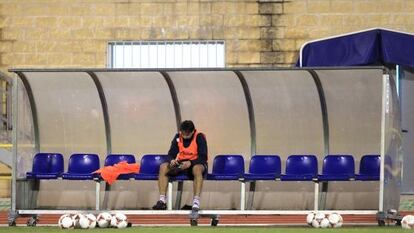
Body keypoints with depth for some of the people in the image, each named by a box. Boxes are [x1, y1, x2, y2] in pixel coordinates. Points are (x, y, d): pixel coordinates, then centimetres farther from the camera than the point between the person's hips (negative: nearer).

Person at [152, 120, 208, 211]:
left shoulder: (199, 137, -14)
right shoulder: (178, 137, -3)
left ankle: (196, 202, -47)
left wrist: (190, 163, -35)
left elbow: (203, 158, -19)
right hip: (181, 164, 5)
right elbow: (171, 154, 0)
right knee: (163, 167, -20)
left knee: (197, 168, -40)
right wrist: (171, 160, -25)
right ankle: (162, 201, -24)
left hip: (195, 163, -4)